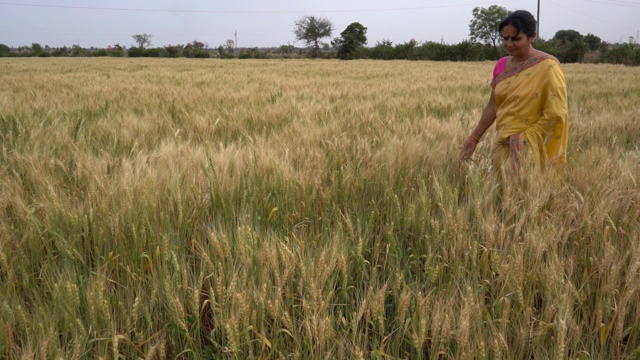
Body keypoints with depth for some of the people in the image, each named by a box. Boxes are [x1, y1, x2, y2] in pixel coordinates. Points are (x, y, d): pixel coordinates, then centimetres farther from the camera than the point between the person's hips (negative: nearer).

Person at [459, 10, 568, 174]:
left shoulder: (547, 67, -12)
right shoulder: (501, 65, 6)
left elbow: (556, 114, -15)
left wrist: (521, 140, -15)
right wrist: (474, 138, 9)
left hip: (531, 150, -5)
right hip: (503, 146, 6)